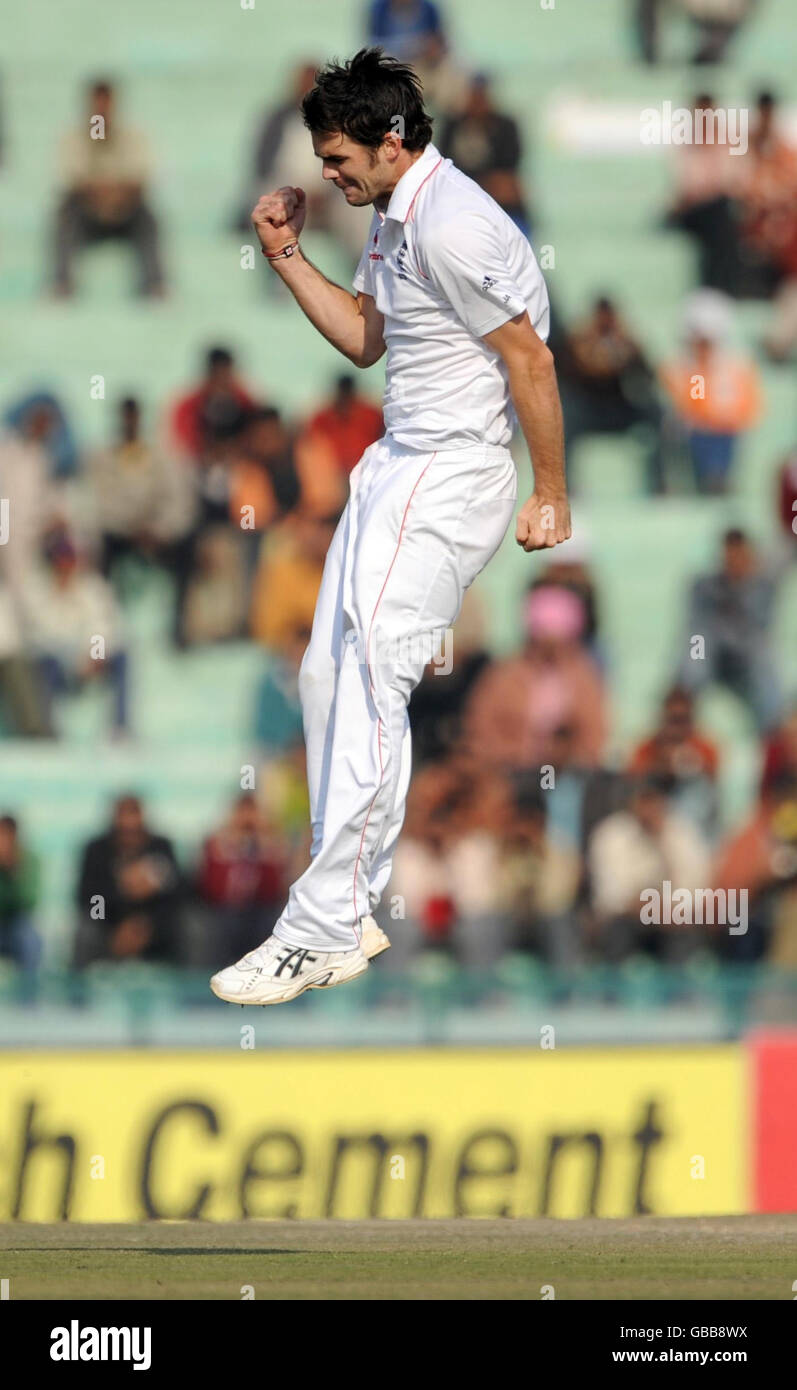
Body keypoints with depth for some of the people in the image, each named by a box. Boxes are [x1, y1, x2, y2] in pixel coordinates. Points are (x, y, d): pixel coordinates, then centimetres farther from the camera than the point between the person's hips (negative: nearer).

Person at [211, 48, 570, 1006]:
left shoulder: (452, 228, -20)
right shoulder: (392, 216, 13)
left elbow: (529, 360, -18)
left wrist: (552, 496, -13)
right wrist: (286, 256, 13)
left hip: (451, 478, -11)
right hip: (395, 468, 11)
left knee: (367, 685, -14)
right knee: (328, 678, 7)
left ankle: (322, 934, -14)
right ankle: (349, 911, 12)